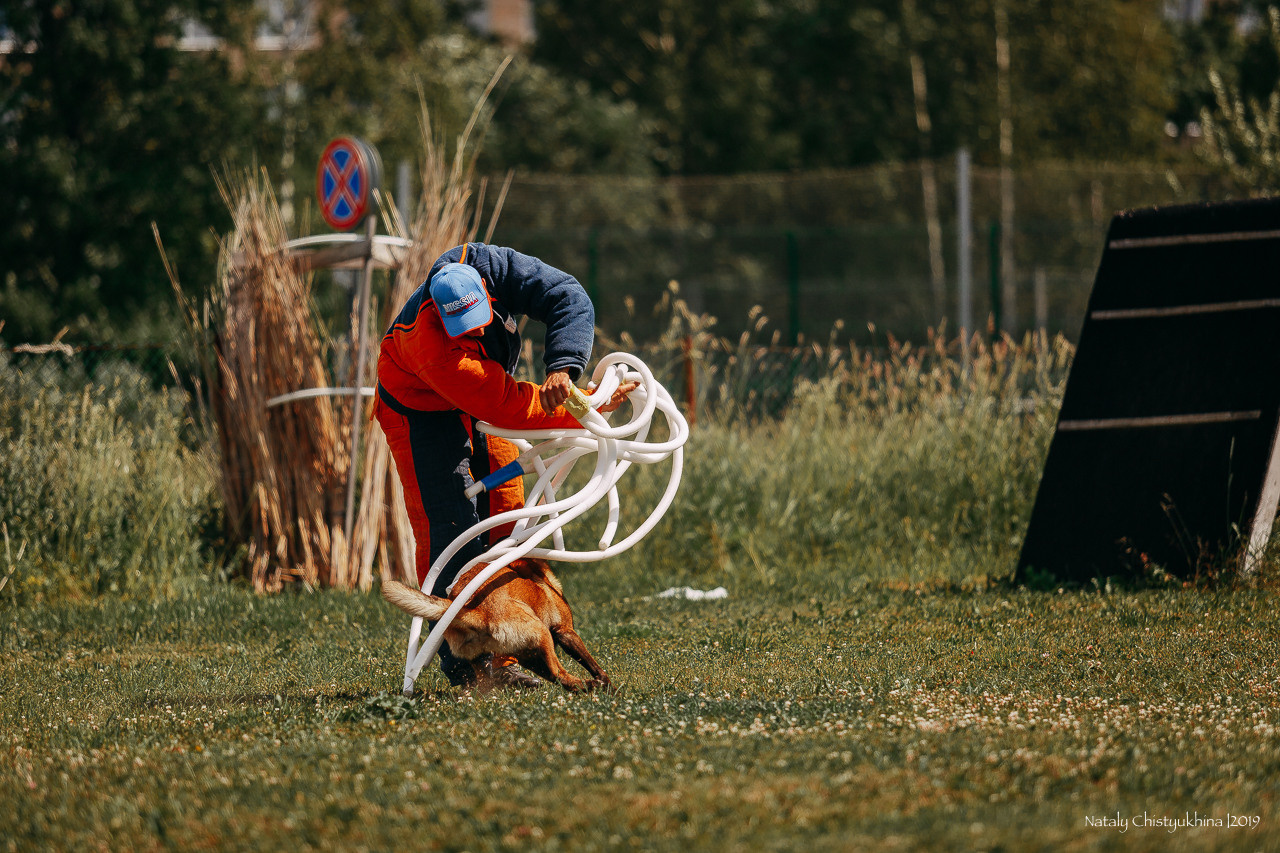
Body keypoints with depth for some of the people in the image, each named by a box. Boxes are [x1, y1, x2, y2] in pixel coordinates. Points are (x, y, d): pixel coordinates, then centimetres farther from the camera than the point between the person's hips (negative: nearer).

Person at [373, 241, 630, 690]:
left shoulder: (494, 267, -28)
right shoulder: (431, 346, -41)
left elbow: (570, 299, -30)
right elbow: (506, 405, -38)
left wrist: (562, 368, -47)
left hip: (483, 405, 6)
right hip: (423, 413, -6)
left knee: (508, 515, 0)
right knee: (448, 528, -15)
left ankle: (503, 658, 3)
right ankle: (462, 667, -13)